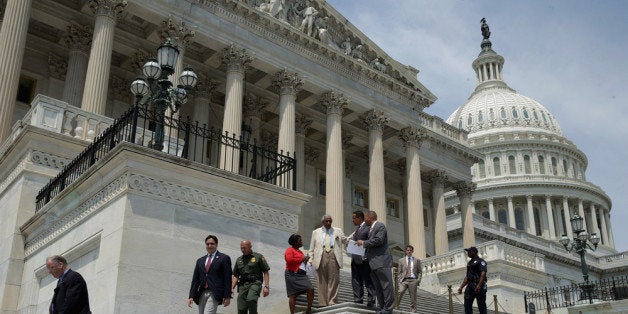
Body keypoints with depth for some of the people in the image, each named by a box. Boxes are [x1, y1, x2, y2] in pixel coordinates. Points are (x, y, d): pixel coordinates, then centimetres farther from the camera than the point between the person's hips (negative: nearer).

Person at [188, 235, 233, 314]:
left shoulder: (224, 258, 4)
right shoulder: (200, 260, 18)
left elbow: (227, 278, -1)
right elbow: (195, 279, 15)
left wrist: (227, 297, -8)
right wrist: (191, 296, 6)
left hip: (214, 294, -5)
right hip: (201, 294, 5)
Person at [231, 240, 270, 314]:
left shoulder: (259, 257, 5)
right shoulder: (239, 260, 18)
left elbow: (266, 272, 3)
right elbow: (236, 276, 19)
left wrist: (266, 286, -7)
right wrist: (232, 288, 5)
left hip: (255, 283, -4)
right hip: (242, 285, 4)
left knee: (251, 300, -33)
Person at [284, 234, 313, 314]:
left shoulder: (300, 252, 23)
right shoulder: (289, 250, -1)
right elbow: (289, 260, -19)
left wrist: (306, 260, 9)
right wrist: (301, 259, -11)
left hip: (302, 274, 7)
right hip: (293, 275, -7)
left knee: (310, 289, -10)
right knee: (293, 295, -5)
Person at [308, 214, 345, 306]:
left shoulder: (338, 231, 16)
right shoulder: (316, 232, 15)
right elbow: (312, 248, 14)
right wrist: (311, 260, 4)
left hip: (334, 257, 0)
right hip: (321, 257, 0)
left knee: (333, 281, -1)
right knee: (322, 281, 1)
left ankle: (332, 302, 3)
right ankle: (322, 303, 6)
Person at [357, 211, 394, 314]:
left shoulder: (380, 226, -4)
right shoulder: (370, 229, 23)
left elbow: (379, 240, -18)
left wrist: (363, 243, -9)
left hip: (381, 262, -10)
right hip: (373, 263, 10)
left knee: (386, 286, -8)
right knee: (378, 288, 8)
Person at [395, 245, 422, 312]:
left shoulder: (417, 260, 16)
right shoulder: (401, 260, 15)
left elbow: (420, 272, 15)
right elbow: (399, 272, 12)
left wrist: (418, 280, -2)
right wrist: (398, 281, 0)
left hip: (413, 280, 1)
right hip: (404, 280, -1)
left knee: (413, 298, -2)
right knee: (400, 292, -24)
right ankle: (395, 307, -21)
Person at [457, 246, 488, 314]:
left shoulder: (480, 261, -4)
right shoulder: (469, 263, 22)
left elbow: (483, 274, -17)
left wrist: (479, 286, -29)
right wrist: (461, 287, 18)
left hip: (479, 286, -8)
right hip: (470, 286, 8)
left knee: (481, 306, -5)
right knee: (467, 305, 2)